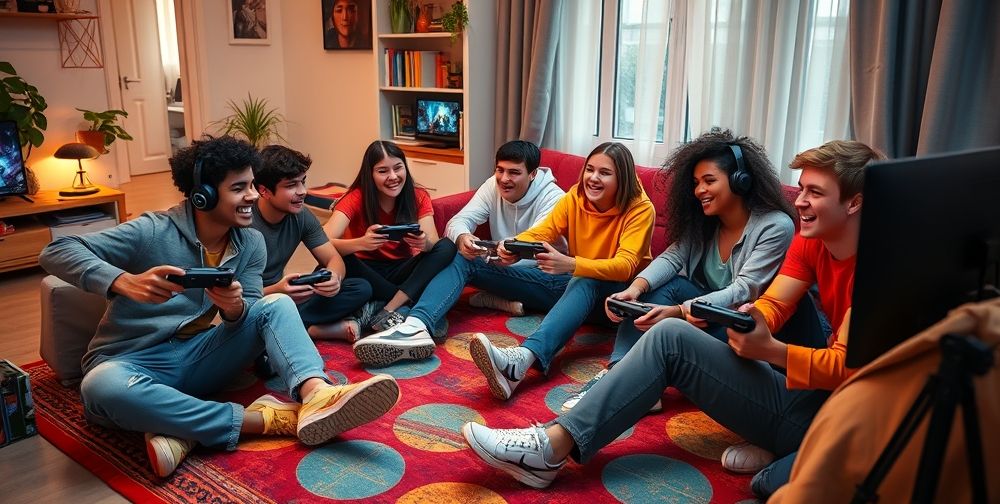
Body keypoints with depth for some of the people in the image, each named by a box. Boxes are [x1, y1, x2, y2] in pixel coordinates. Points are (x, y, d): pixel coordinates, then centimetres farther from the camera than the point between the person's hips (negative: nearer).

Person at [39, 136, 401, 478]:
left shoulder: (251, 244, 0)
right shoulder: (152, 232, -14)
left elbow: (252, 314, -3)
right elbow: (55, 253, -17)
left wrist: (235, 309, -28)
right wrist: (125, 281, -36)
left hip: (195, 359, 4)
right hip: (132, 363, -4)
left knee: (277, 304, -11)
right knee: (102, 386, -39)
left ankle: (316, 397, -39)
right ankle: (268, 419, -36)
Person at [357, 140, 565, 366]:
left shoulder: (552, 198, -12)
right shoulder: (493, 186, 1)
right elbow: (459, 220, -12)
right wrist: (461, 237, -36)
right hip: (503, 267, 3)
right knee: (460, 257, -26)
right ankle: (416, 326, -48)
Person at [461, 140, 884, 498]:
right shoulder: (810, 239, 8)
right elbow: (772, 305, 1)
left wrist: (770, 350, -33)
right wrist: (753, 322, -22)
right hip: (799, 398, 7)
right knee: (670, 336, -9)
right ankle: (553, 446, -15)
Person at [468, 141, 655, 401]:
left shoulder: (640, 208, -18)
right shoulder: (575, 198, -5)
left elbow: (625, 266, -30)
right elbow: (539, 233, -14)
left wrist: (569, 264, -45)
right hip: (581, 282, 3)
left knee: (585, 283, -35)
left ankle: (523, 358, -57)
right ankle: (522, 361, -55)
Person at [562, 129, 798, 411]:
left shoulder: (776, 227, -19)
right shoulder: (704, 221, 0)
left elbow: (743, 292, -26)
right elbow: (673, 257, -11)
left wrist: (677, 311, -39)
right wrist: (635, 288, -32)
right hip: (707, 306, 6)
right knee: (662, 284, -21)